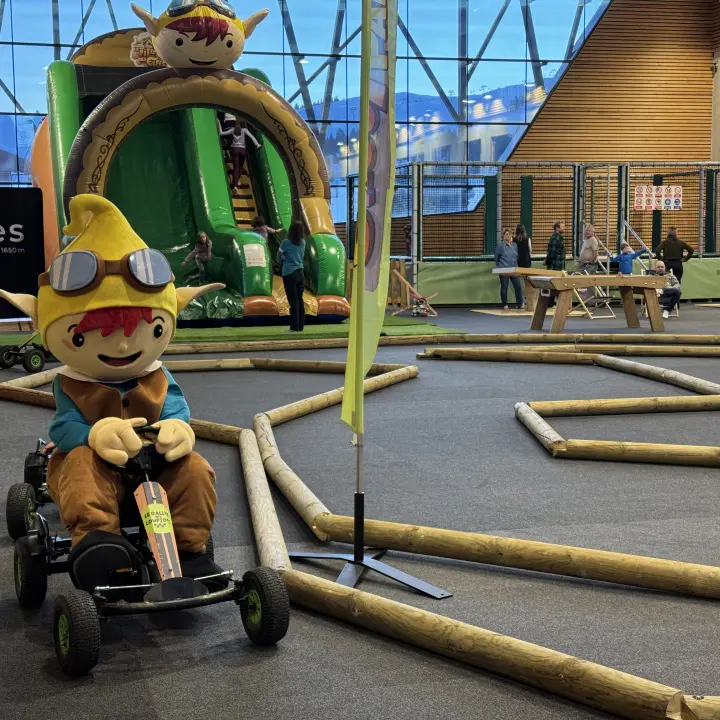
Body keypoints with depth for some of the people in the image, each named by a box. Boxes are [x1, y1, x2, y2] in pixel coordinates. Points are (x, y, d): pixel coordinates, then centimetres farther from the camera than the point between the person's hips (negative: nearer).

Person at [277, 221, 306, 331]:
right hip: (300, 273, 5)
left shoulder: (286, 242, -9)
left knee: (293, 301, -4)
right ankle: (300, 326, 11)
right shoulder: (302, 243, 5)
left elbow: (279, 259, 1)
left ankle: (295, 327, -2)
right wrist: (288, 257, 9)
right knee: (300, 300, 9)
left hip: (289, 274, -5)